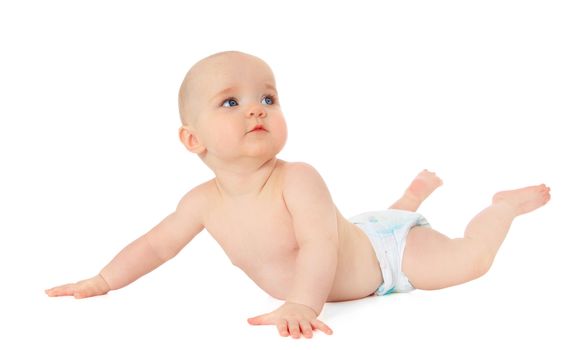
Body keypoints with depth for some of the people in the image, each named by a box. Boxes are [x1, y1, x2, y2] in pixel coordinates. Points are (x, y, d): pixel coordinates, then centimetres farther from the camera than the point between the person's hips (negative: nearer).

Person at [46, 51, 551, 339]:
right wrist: (101, 283, -10)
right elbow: (156, 244, -7)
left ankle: (505, 204, 16)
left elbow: (320, 244, -53)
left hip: (388, 249, -6)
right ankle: (416, 192, 59)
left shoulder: (298, 181, -39)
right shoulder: (204, 202, -20)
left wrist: (301, 304, -68)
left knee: (469, 260, -13)